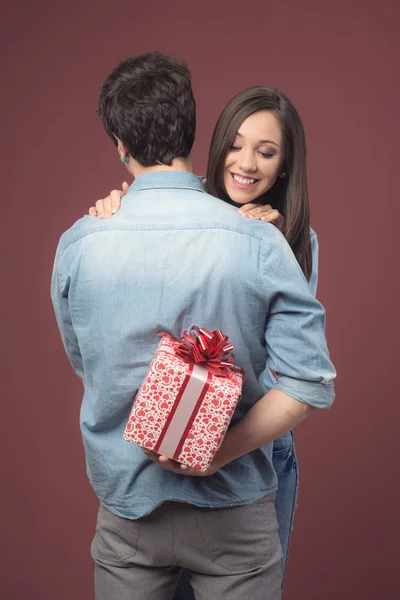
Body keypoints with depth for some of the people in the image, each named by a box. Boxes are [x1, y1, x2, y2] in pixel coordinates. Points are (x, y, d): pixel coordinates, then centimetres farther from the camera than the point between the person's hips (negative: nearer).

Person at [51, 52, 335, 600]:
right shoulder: (258, 241, -16)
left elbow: (85, 366, 4)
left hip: (126, 506, 2)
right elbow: (313, 384, -18)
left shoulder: (77, 244, -10)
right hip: (233, 508, -1)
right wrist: (216, 453, -16)